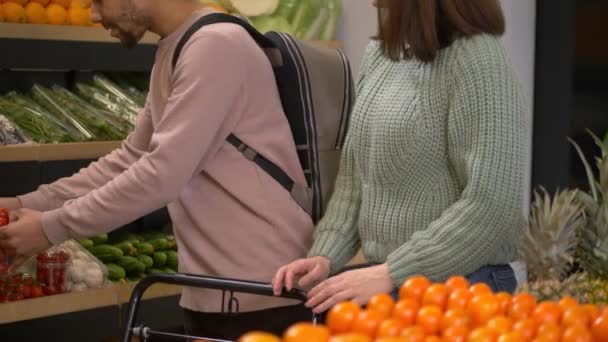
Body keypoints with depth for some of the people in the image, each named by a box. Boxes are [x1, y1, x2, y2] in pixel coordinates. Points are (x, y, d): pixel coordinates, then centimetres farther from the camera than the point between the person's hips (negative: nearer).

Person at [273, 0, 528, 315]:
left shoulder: (476, 57, -16)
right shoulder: (378, 54, 7)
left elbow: (492, 204, -21)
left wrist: (390, 274, -21)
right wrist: (326, 255, -1)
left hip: (458, 287, -7)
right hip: (385, 286, 7)